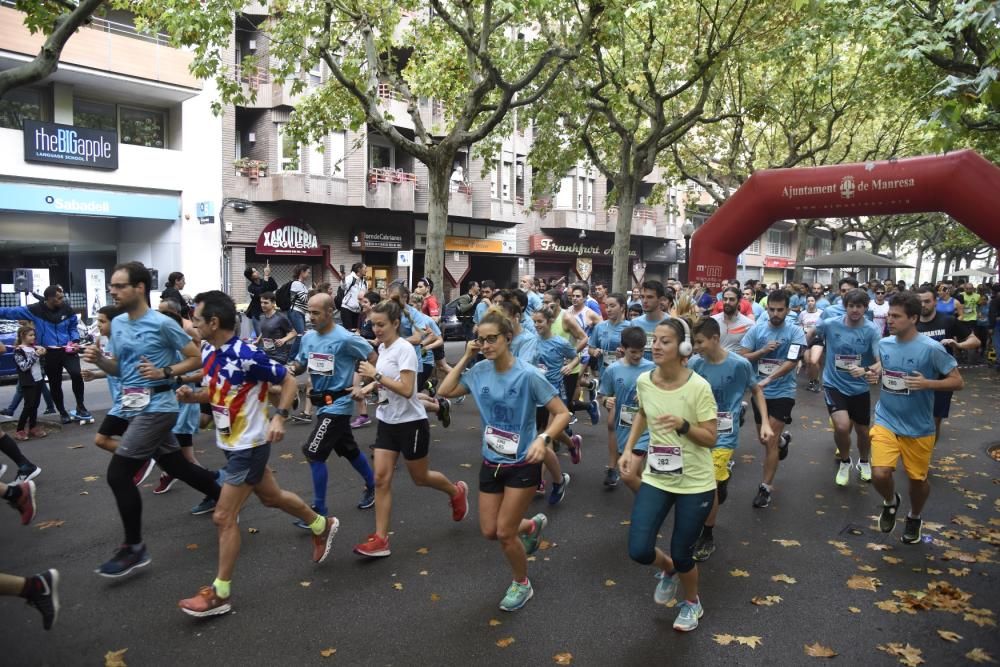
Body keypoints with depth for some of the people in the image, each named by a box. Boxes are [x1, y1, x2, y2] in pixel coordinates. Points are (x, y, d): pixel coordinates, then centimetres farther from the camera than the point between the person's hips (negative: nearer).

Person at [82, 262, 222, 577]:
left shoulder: (162, 323, -14)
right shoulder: (117, 323, 9)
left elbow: (197, 358, -8)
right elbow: (119, 368, 17)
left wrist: (165, 372, -20)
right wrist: (98, 359, -2)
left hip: (156, 407, -8)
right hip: (134, 407, 8)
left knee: (118, 473, -10)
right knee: (175, 465, 17)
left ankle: (133, 548, 3)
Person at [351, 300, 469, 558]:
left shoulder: (404, 349, -20)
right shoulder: (382, 348, 5)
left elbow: (406, 390, -28)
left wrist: (376, 375, -28)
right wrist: (368, 387, 3)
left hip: (411, 423, -7)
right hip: (387, 422, 7)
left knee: (420, 478, 11)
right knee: (381, 478, -1)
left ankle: (457, 492, 40)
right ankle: (380, 539, 3)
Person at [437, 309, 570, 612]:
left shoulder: (528, 375, -21)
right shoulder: (480, 371, -6)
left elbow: (562, 413, -18)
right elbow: (445, 391, 3)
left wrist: (543, 439, -35)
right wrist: (465, 358, -6)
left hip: (522, 465, -5)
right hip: (490, 463, 6)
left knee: (504, 533, 0)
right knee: (490, 531, 12)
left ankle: (522, 584, 30)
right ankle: (533, 525, 45)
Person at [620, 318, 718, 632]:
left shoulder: (698, 387, -20)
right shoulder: (644, 381, -7)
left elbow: (711, 439, -15)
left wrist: (683, 425, -33)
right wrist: (628, 448, 7)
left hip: (696, 483, -4)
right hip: (656, 478, 4)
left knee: (681, 555, 7)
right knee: (639, 551, -5)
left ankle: (693, 603, 41)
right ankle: (668, 570, 33)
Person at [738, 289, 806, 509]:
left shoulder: (795, 332, -10)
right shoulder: (756, 329, -2)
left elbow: (791, 362, -20)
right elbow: (742, 357, -3)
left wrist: (767, 379, -31)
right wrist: (763, 350, -19)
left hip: (783, 392, -4)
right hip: (759, 391, 4)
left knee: (770, 440, -9)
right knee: (764, 438, 19)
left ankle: (766, 487, 4)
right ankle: (783, 440, 55)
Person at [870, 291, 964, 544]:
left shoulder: (931, 348, -17)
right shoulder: (884, 343, -3)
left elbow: (958, 381, -11)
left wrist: (927, 383, -27)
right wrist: (876, 372, -5)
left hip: (918, 428, -2)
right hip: (886, 421, 2)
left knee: (917, 479, 14)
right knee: (880, 474, -13)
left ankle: (914, 517, 44)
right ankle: (891, 502, 21)